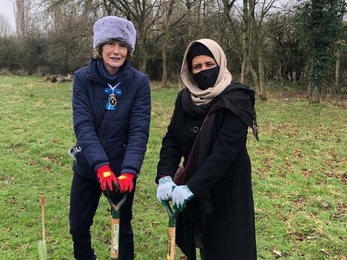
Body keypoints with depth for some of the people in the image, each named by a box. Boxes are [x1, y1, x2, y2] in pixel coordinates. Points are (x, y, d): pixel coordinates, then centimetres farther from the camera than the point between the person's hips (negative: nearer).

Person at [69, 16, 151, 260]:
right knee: (78, 226, 14)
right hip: (88, 167, 2)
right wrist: (100, 165, -31)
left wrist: (129, 169, -30)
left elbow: (139, 130, -16)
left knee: (122, 228, 13)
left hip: (122, 168, -1)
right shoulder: (83, 78, -10)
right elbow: (83, 125, -18)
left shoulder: (139, 82, -11)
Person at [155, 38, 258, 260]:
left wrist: (191, 187, -31)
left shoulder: (236, 101, -19)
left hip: (227, 188, -5)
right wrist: (164, 177, -20)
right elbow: (171, 138, -4)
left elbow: (225, 150, -27)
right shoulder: (185, 98, 0)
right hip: (191, 184, 6)